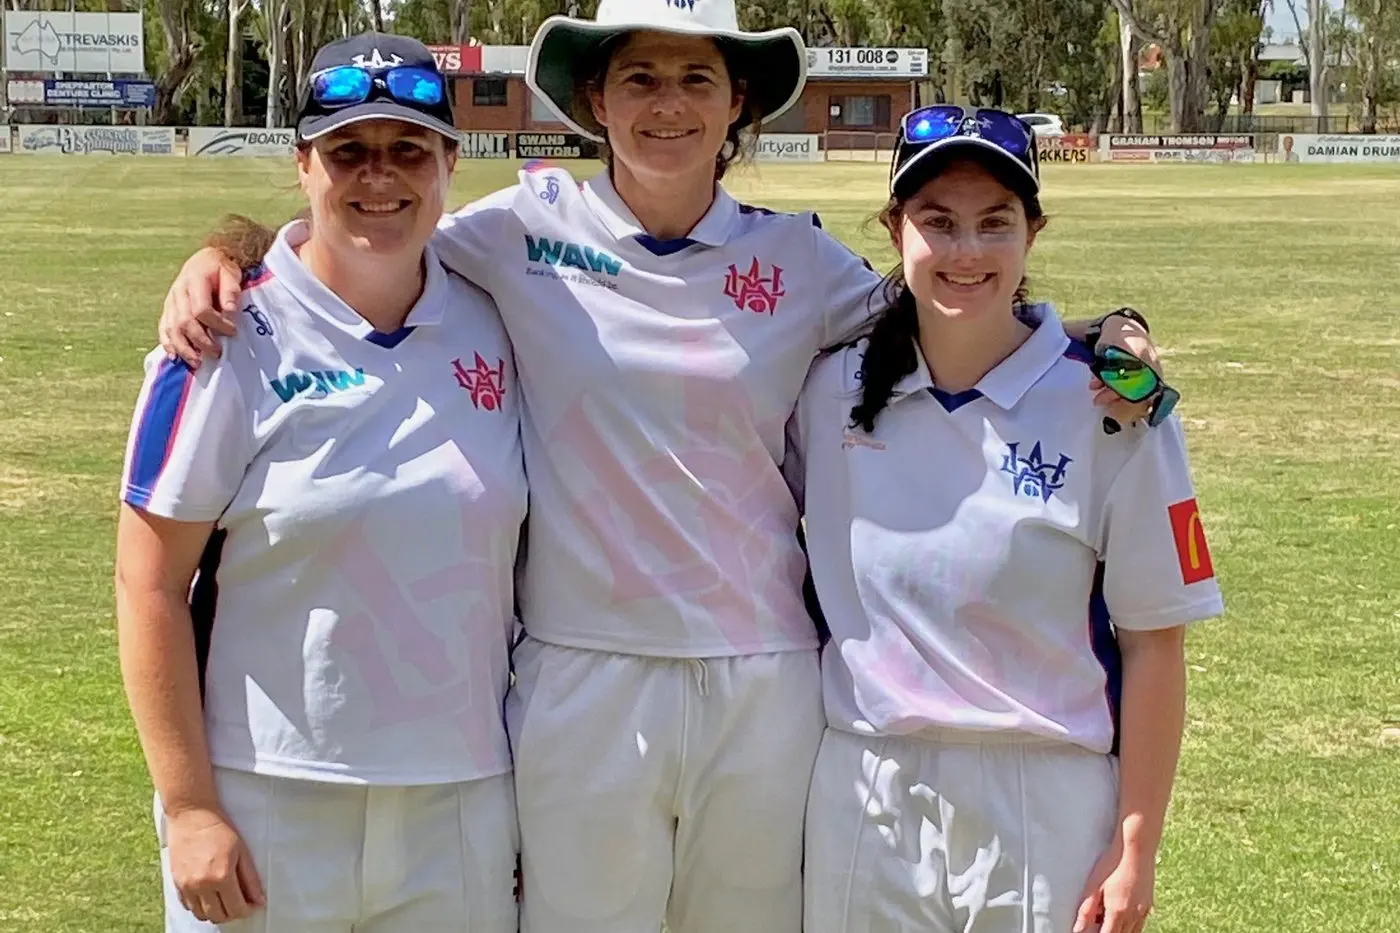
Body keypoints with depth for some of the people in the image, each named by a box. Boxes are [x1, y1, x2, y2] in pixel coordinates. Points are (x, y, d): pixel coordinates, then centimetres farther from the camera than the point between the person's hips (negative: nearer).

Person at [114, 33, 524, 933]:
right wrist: (189, 808, -10)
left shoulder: (493, 323, 3)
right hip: (272, 803, -3)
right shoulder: (236, 342, -8)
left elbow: (519, 552, 10)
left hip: (464, 800, 4)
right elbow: (152, 585, -7)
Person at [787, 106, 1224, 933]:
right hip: (861, 802, 3)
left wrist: (1136, 851, -7)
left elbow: (1153, 642, -5)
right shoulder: (833, 389, 2)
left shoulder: (1110, 406, -7)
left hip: (1045, 807, -2)